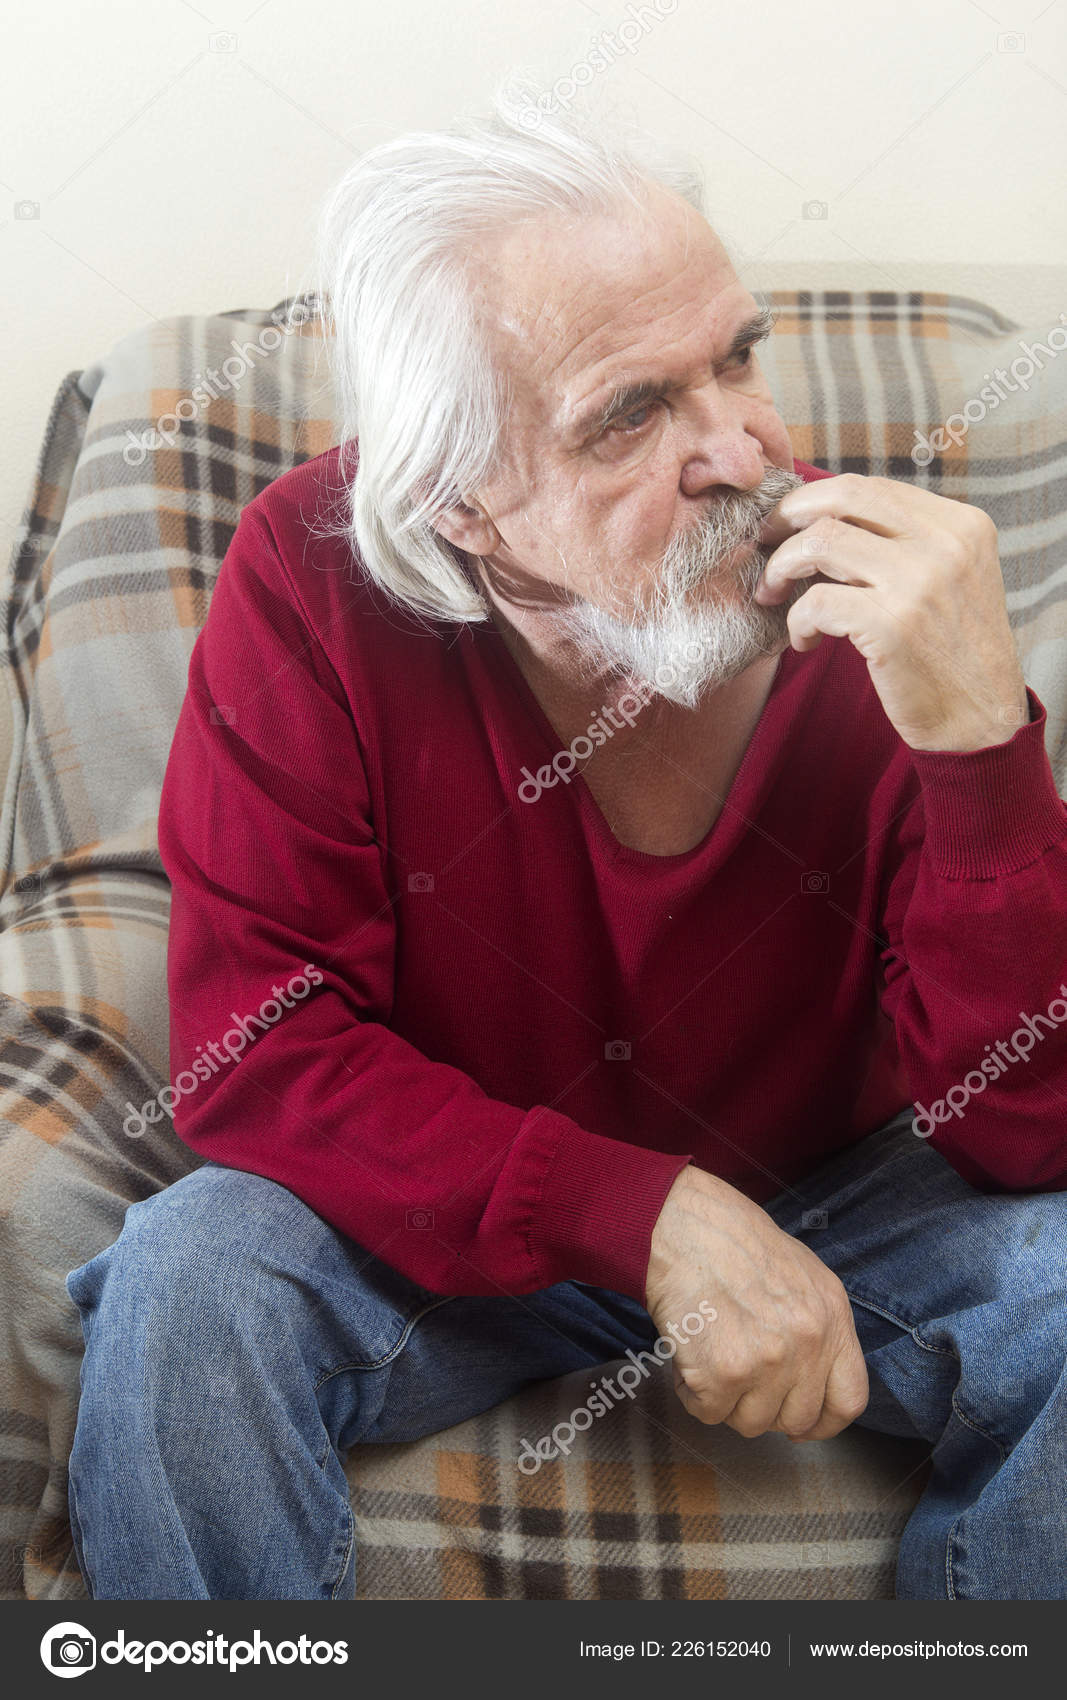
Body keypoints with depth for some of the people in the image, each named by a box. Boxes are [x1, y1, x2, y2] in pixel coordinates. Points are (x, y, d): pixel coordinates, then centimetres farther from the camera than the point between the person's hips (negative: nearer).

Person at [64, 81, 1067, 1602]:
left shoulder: (878, 596, -19)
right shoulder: (315, 581, -19)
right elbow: (253, 1046, -21)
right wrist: (652, 1220, -30)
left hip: (829, 1204, 2)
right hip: (458, 1235, -1)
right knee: (185, 1281, -28)